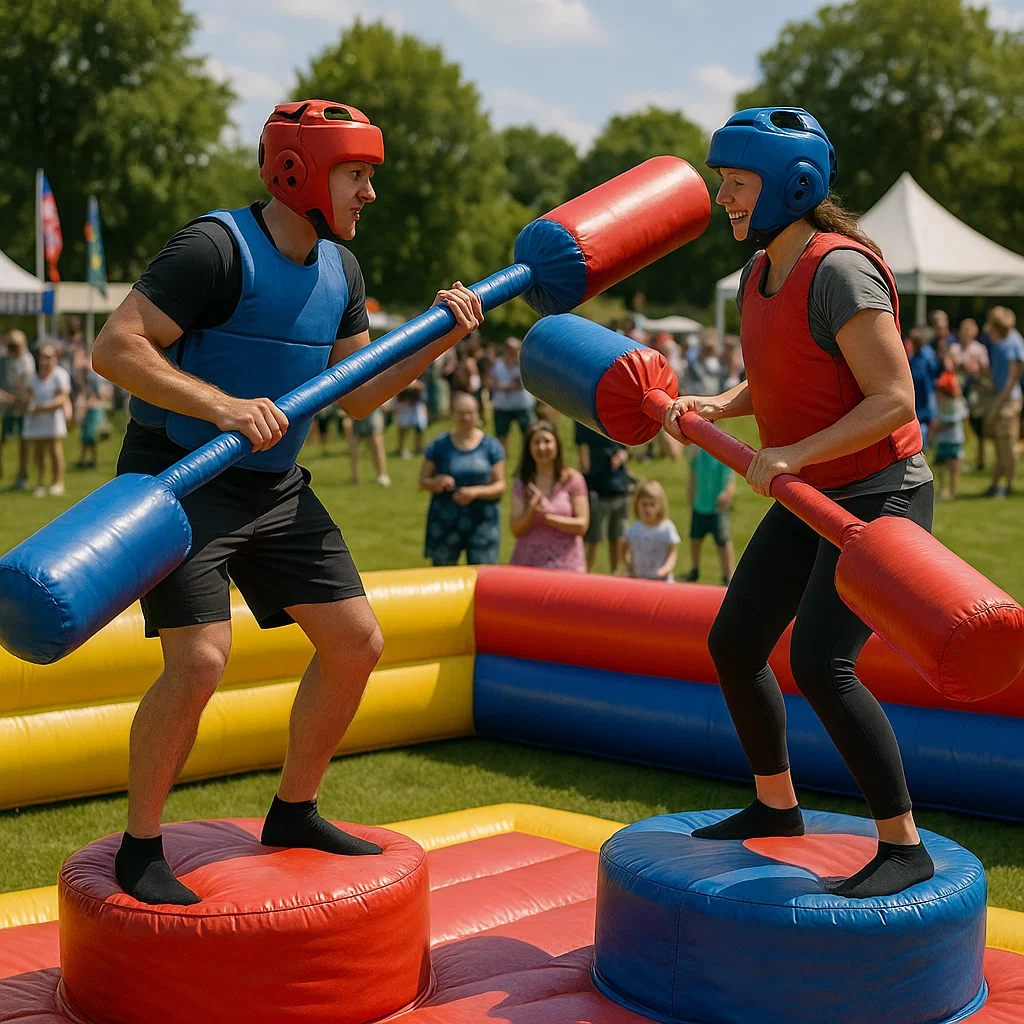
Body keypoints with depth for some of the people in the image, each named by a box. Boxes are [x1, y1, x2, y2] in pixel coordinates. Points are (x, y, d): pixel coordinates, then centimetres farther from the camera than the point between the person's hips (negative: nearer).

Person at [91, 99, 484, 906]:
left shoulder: (339, 269, 9)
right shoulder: (217, 248, -17)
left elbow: (354, 396, 12)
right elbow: (115, 348, -23)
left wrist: (437, 342, 0)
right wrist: (223, 407, -32)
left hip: (278, 489, 8)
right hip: (181, 479, -8)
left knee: (357, 643, 6)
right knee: (200, 660, -20)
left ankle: (294, 814, 24)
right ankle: (140, 848, 2)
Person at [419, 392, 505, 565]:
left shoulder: (491, 446, 4)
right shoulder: (439, 445, 3)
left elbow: (500, 486, 1)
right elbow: (423, 480, 5)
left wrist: (475, 492, -17)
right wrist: (437, 483, -18)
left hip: (482, 521, 0)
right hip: (445, 522, 0)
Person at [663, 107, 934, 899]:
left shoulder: (839, 271, -21)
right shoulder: (758, 276, 7)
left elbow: (894, 401, -24)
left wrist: (795, 454, -31)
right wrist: (716, 408, 1)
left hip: (880, 495, -9)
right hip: (808, 500, 10)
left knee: (819, 664, -21)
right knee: (734, 646, 11)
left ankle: (905, 848, -9)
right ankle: (776, 808, 31)